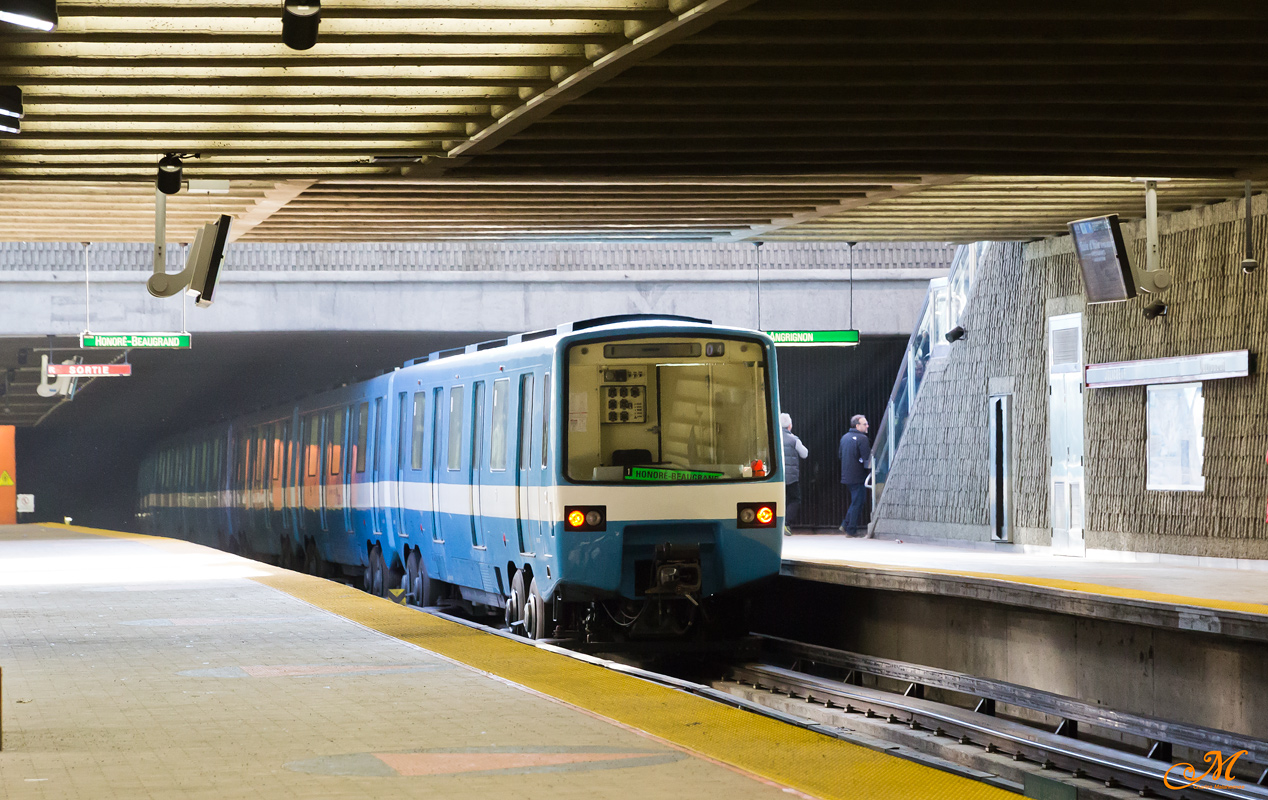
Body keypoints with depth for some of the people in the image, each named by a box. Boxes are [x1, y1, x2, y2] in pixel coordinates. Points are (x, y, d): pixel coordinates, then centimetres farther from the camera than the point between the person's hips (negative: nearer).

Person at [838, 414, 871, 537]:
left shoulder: (844, 438, 12)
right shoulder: (862, 439, -15)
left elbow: (841, 456, 21)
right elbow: (867, 458, -19)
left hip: (846, 476, 8)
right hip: (858, 477, -8)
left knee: (854, 503, 19)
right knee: (857, 503, 0)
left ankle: (845, 525, 14)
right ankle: (851, 530, 1)